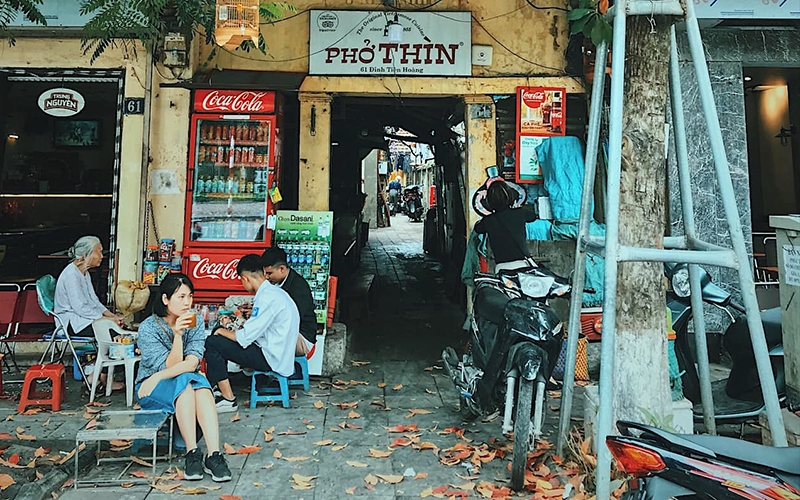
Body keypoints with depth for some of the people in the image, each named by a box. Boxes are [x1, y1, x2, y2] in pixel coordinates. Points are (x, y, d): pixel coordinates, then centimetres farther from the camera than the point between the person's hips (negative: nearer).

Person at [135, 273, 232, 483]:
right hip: (152, 390, -2)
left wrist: (159, 376, -25)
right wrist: (177, 335, -31)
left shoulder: (196, 322, -5)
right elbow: (170, 366, -18)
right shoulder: (148, 328, -12)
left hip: (187, 383, 3)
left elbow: (192, 362, -15)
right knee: (183, 383, -34)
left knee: (202, 388, -32)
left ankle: (213, 455, -40)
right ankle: (192, 454, -35)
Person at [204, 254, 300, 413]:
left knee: (212, 343, -10)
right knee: (219, 333, 14)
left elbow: (245, 338, -19)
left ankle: (228, 399, -3)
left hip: (271, 359, -10)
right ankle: (218, 388, 18)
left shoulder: (267, 298, -21)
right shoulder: (274, 291, 8)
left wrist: (223, 331, -1)